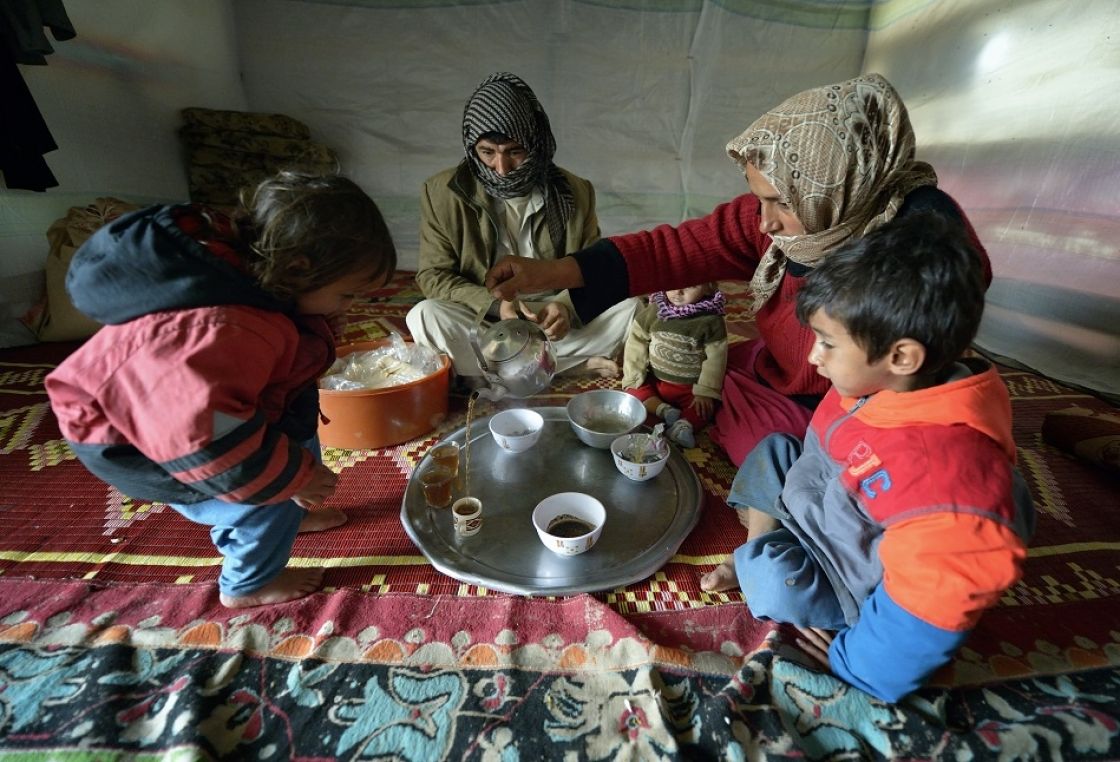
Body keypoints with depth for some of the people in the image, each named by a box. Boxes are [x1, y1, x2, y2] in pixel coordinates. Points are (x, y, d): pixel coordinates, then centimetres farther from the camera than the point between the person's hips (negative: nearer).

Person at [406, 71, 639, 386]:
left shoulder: (575, 192, -1)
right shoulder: (443, 192, -5)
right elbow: (433, 275, -4)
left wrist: (567, 305, -22)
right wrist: (494, 304, -23)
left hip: (554, 321, 1)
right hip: (482, 321, 0)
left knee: (633, 308, -20)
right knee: (424, 317, -30)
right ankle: (576, 365, -23)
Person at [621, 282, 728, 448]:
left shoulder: (712, 321, -16)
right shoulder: (652, 311, -10)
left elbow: (715, 358, -12)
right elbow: (636, 343, -5)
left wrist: (706, 392, -15)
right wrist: (633, 377, -9)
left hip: (690, 388, -2)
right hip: (654, 380, 3)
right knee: (635, 390, -16)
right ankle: (664, 410, -27)